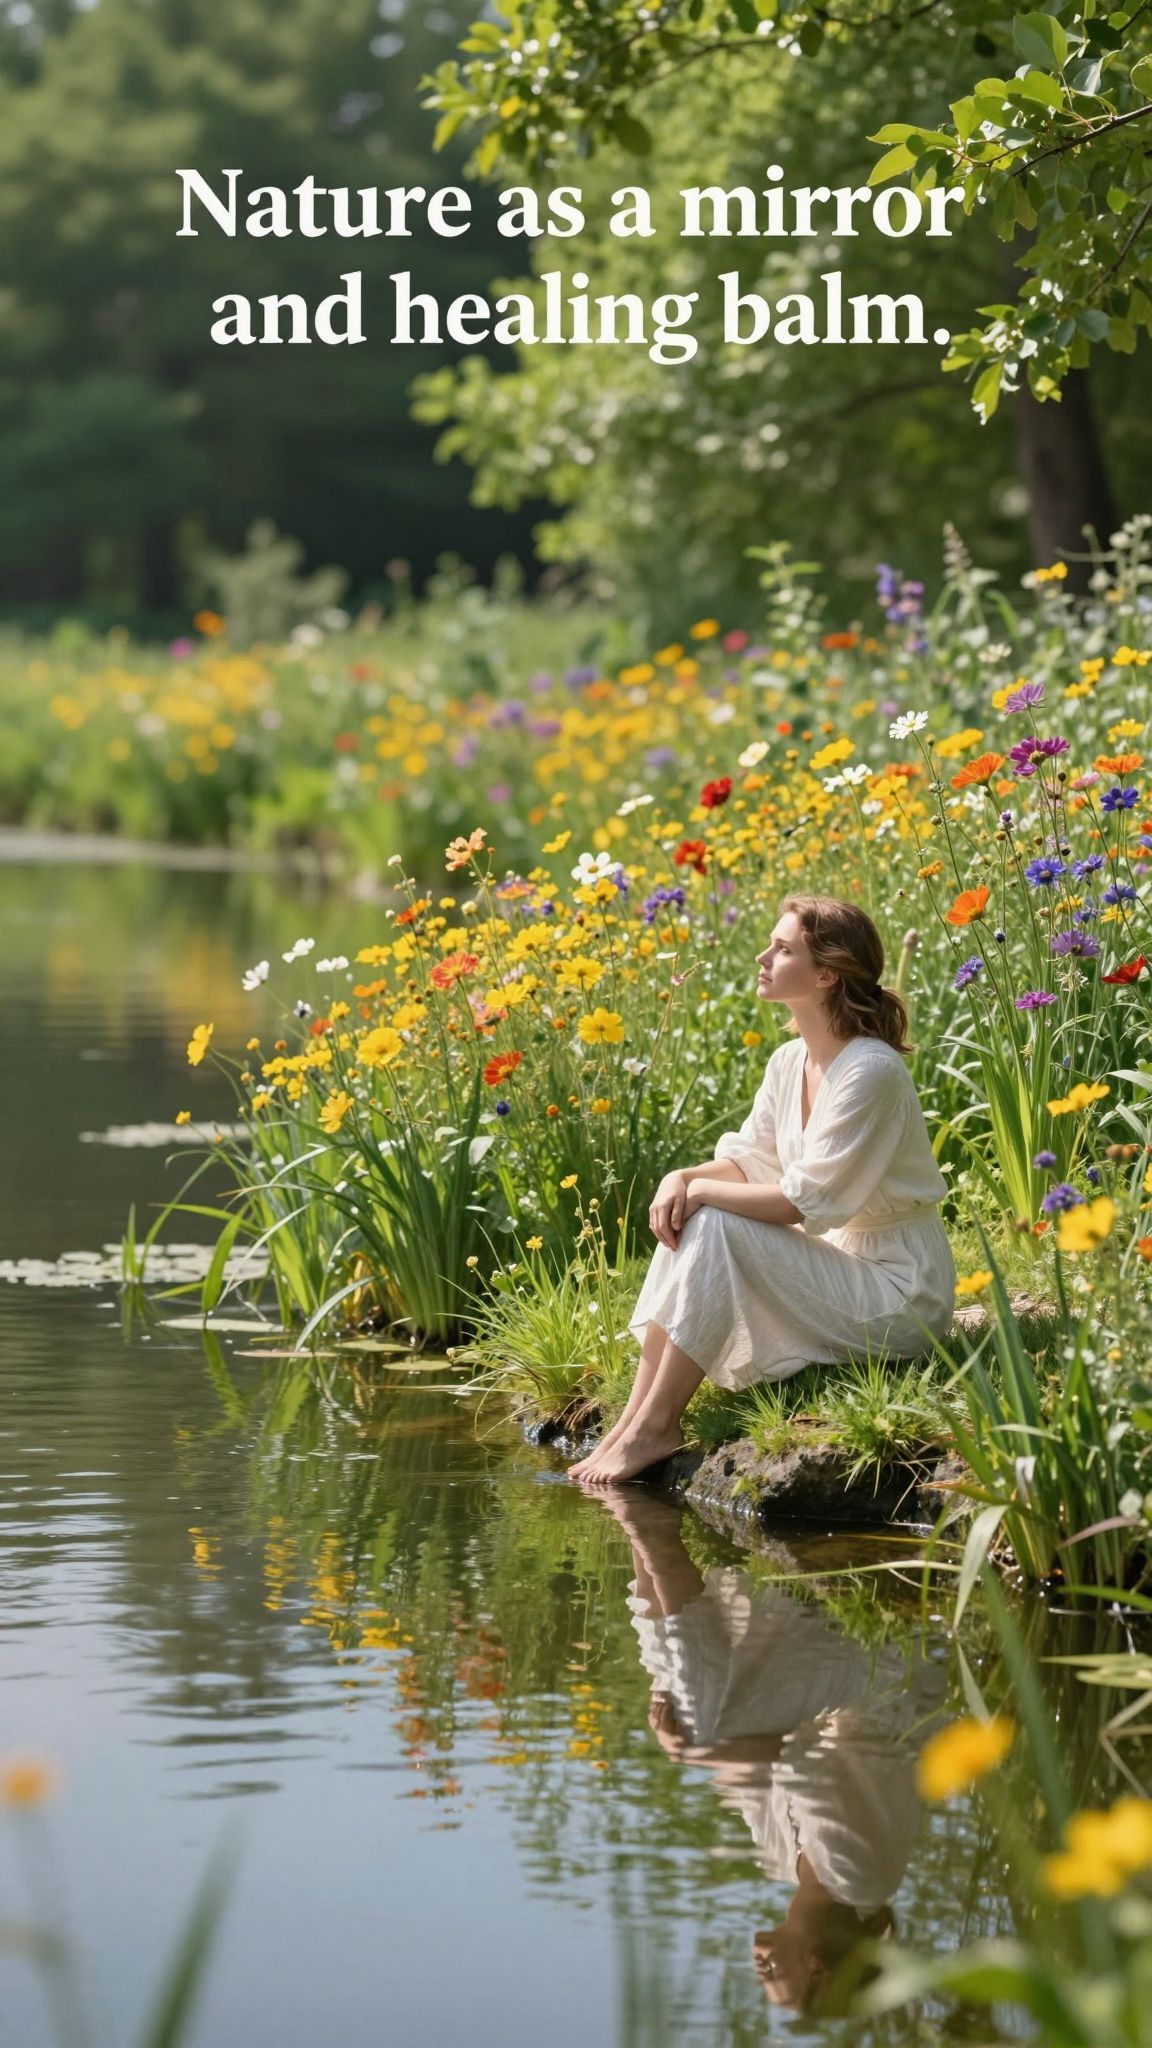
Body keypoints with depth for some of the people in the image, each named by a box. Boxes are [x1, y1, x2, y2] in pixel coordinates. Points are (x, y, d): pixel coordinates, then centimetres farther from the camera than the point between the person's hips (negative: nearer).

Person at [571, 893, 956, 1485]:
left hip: (899, 1296, -9)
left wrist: (703, 1192, -15)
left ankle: (654, 1428, -16)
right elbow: (745, 1161, 9)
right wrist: (683, 1179, -12)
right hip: (839, 1263, 9)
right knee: (686, 1222, -6)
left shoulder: (870, 1072, -22)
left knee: (713, 1227, -22)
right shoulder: (790, 1061, 6)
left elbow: (803, 1202, -24)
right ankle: (633, 1422, -10)